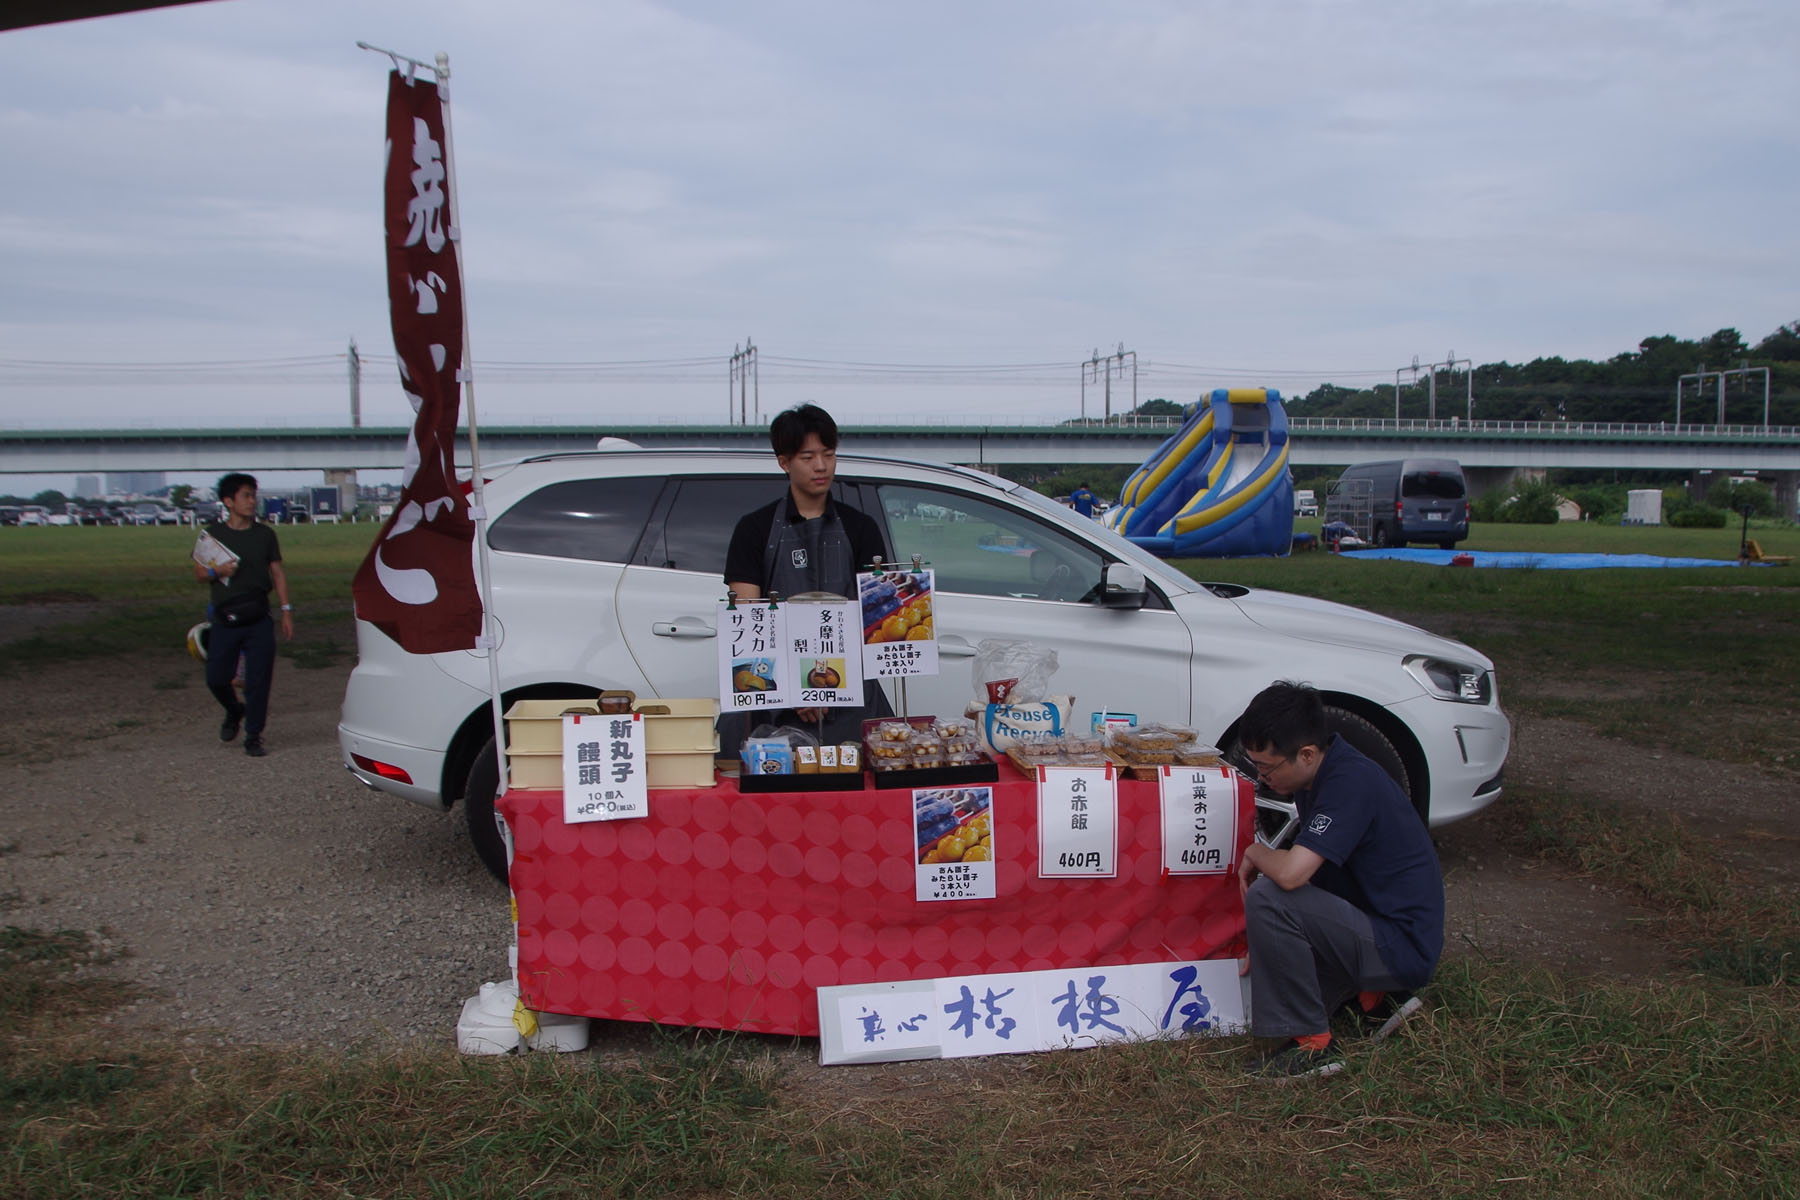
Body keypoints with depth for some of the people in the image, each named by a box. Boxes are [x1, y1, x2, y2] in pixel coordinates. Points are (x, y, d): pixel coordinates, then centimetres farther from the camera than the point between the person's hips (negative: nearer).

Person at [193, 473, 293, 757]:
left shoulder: (265, 534, 7)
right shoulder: (213, 534, 3)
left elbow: (278, 572, 10)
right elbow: (198, 572, 9)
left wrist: (286, 610, 3)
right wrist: (215, 572, -15)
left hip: (259, 620, 0)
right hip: (225, 621, 0)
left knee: (258, 680, -4)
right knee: (216, 678, 1)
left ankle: (253, 737, 7)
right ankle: (234, 712, 33)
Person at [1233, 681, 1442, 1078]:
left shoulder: (1350, 782, -26)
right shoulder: (1319, 774, 3)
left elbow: (1291, 873, -36)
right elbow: (1304, 867, 17)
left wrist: (1254, 853, -15)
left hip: (1401, 947, -10)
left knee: (1267, 899, -26)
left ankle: (1311, 1044, -15)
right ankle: (1372, 995, 17)